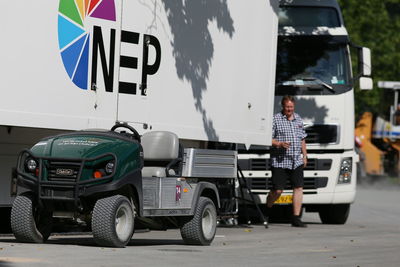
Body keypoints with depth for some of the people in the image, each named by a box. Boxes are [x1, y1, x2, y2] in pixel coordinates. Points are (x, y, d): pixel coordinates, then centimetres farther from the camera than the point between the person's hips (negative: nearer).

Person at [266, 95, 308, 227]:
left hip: (296, 161, 5)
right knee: (278, 190, -5)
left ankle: (296, 218, -1)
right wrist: (280, 144, -21)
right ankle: (267, 210, 22)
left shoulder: (298, 119, 15)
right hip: (280, 161, -5)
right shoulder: (275, 119, -4)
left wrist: (305, 155, 18)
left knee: (298, 188, -4)